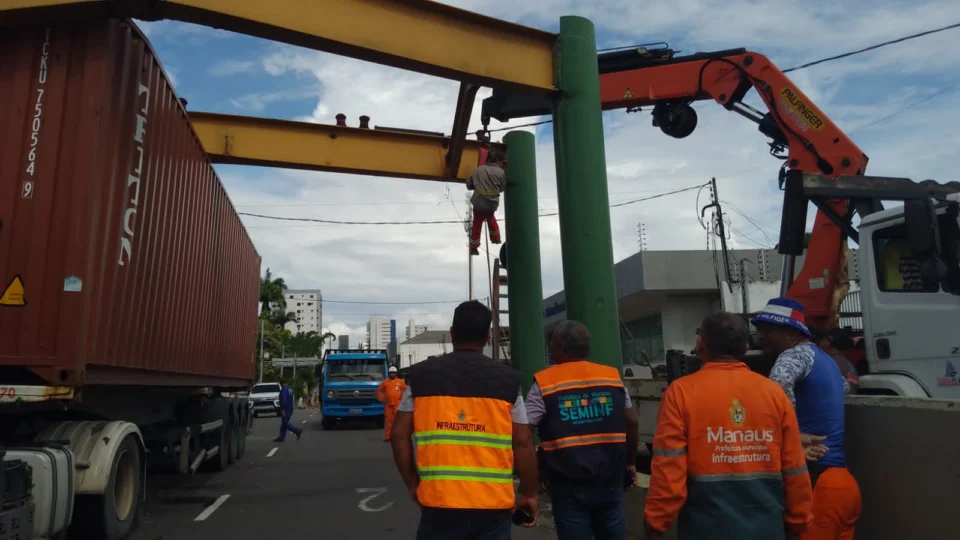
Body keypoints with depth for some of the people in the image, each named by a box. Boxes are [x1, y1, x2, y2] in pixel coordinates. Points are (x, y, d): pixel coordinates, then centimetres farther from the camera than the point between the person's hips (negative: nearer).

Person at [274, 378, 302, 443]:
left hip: (286, 409, -10)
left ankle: (298, 431, -14)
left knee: (285, 424, -7)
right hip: (290, 409, 10)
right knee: (284, 424, 12)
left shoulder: (284, 390, -15)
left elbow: (283, 400, -25)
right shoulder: (290, 389, 15)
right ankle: (281, 437, 13)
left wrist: (282, 409, -25)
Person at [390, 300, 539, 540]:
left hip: (439, 500, 1)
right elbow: (523, 442, 0)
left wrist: (413, 485, 12)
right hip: (493, 503, 0)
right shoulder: (508, 380, -1)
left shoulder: (421, 375, 1)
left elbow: (399, 435, 3)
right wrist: (529, 494, 11)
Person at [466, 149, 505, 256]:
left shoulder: (479, 169, 1)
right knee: (490, 217, 29)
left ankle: (474, 247, 11)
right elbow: (502, 188, 7)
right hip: (492, 203, 0)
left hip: (479, 203, 0)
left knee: (477, 224, 9)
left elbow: (469, 184, 6)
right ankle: (496, 238, 39)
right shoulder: (501, 172, -5)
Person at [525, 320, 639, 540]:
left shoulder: (544, 384, -7)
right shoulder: (613, 377, 3)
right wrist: (630, 463, 21)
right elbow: (631, 423, 9)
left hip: (569, 484, -3)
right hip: (609, 480, 3)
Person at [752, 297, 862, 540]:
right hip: (842, 481, 9)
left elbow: (778, 384, -32)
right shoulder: (824, 358, 19)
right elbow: (845, 385, 43)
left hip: (816, 483, -9)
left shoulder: (797, 354, -8)